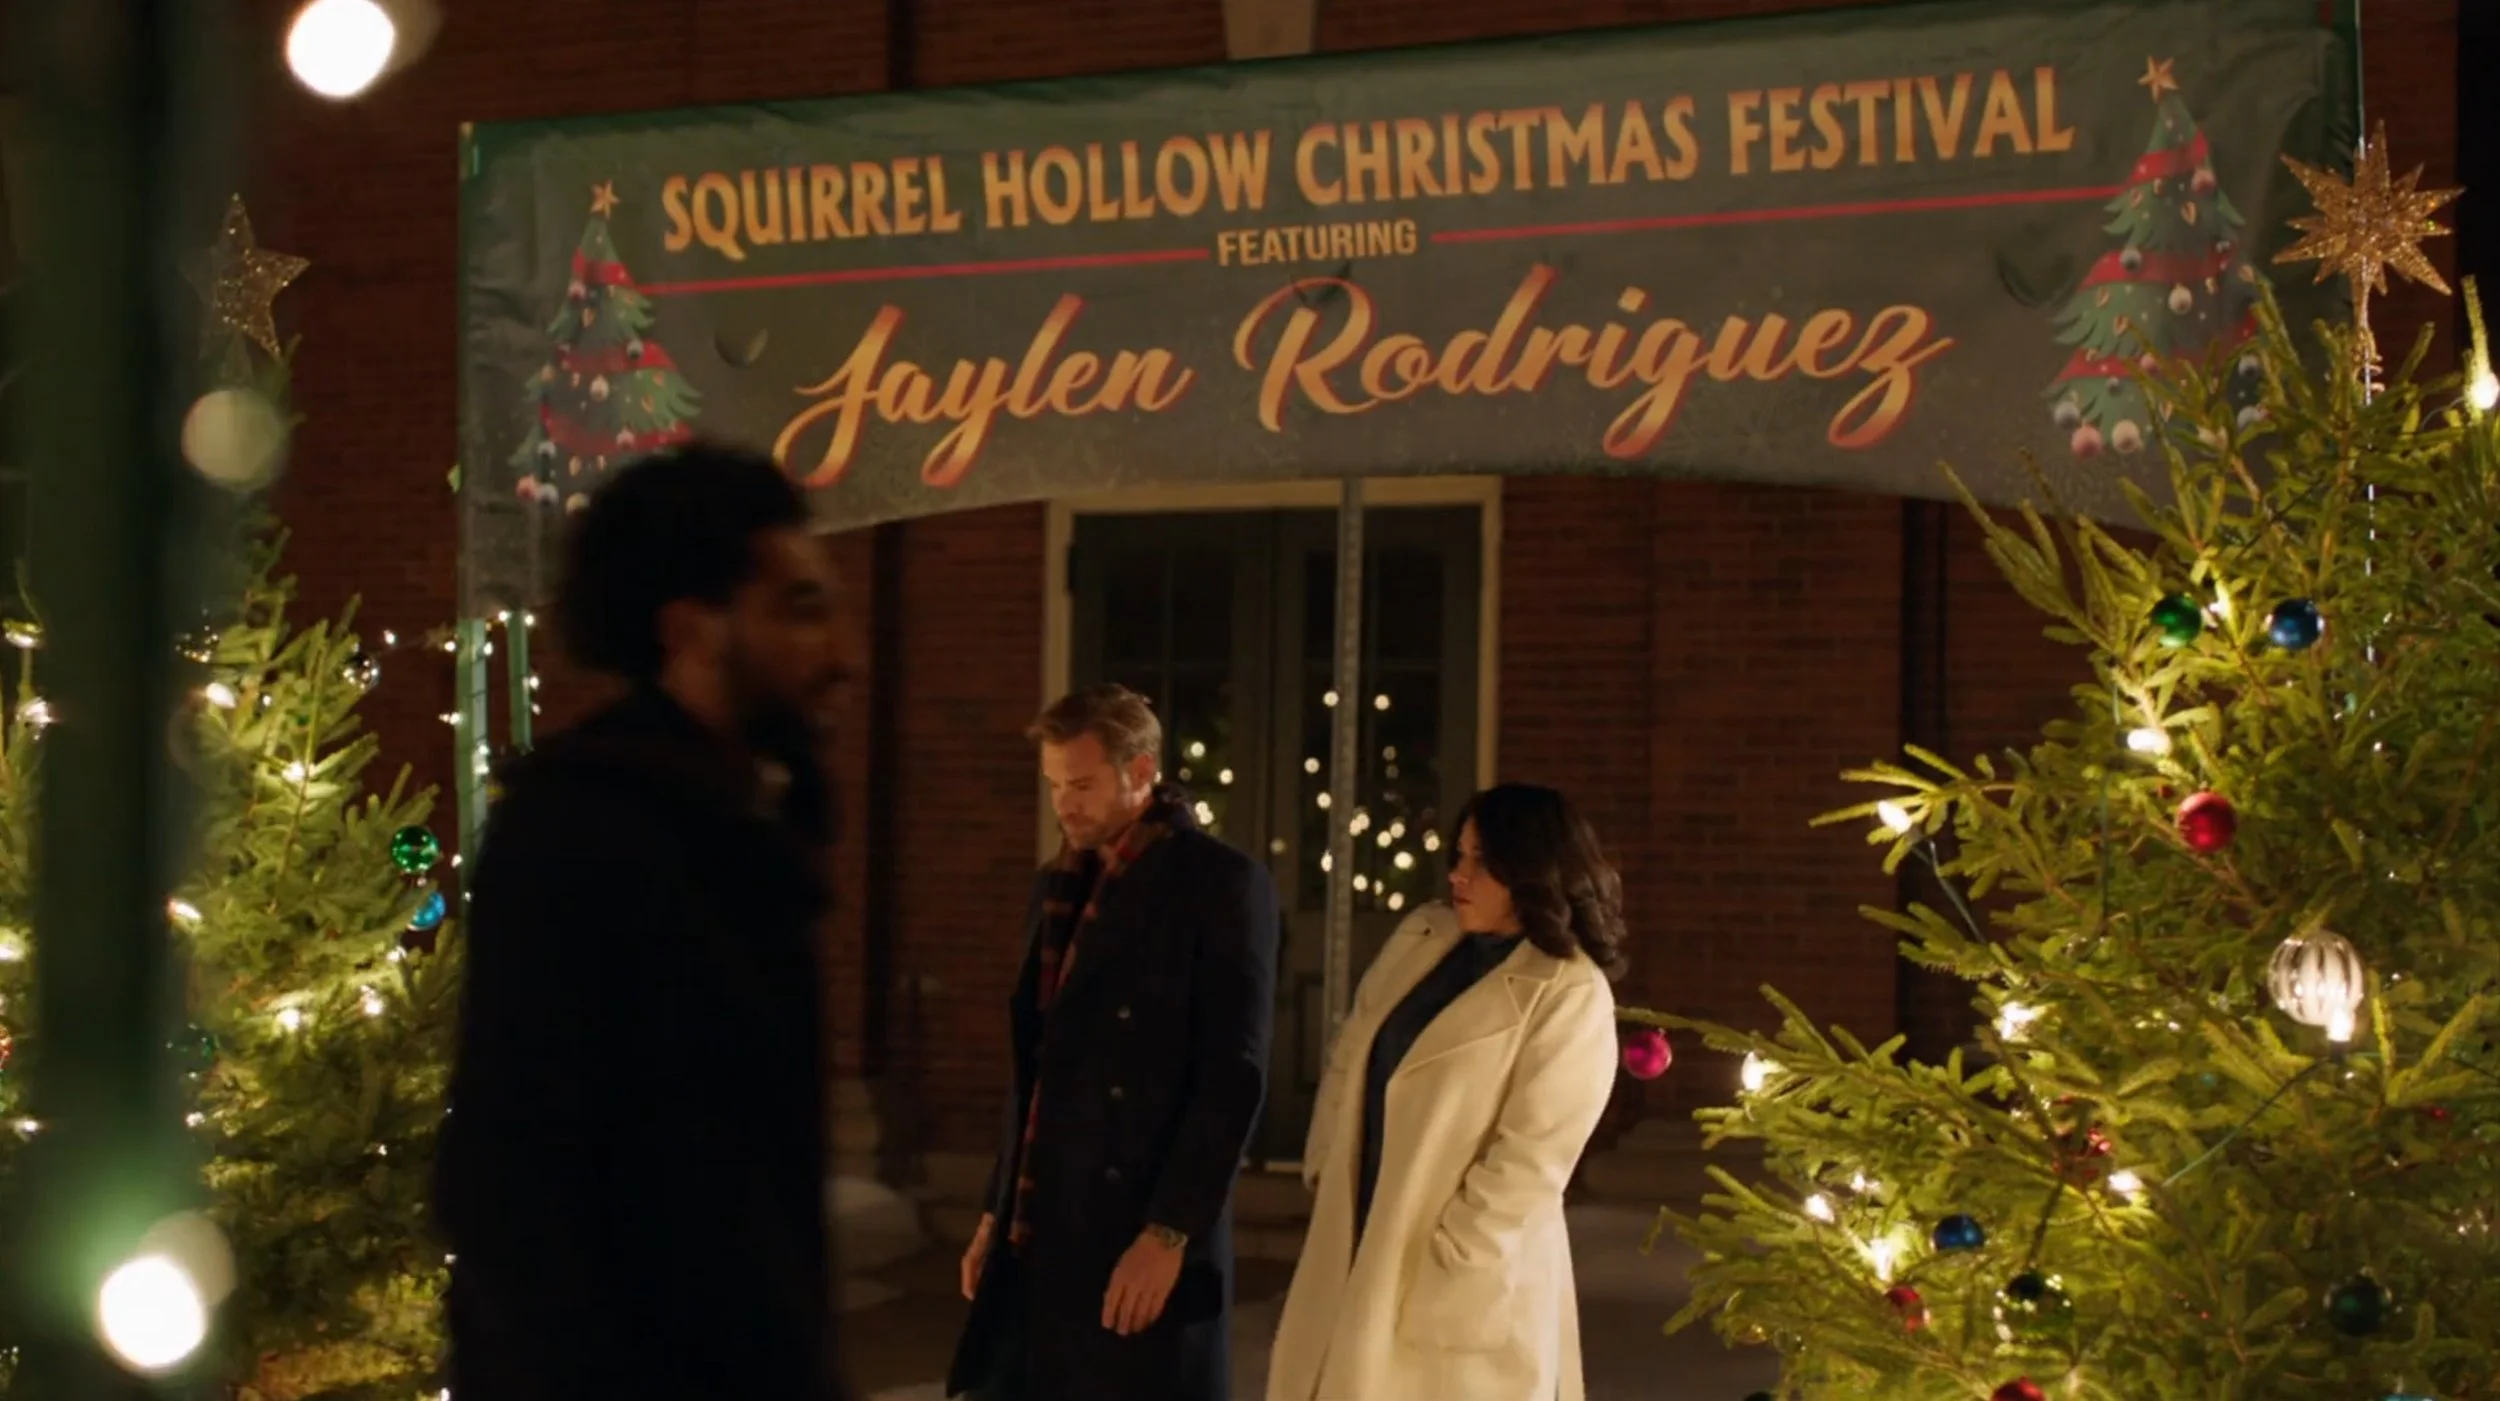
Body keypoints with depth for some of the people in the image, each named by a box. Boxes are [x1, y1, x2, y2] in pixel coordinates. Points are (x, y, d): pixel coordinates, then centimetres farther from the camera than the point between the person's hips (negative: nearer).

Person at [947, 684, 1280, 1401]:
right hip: (1040, 1240, 7)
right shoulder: (1057, 886, 16)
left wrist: (1169, 1233, -17)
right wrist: (1000, 1211, 15)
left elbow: (1234, 1077, -13)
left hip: (1139, 1239, -7)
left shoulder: (1221, 883, -7)